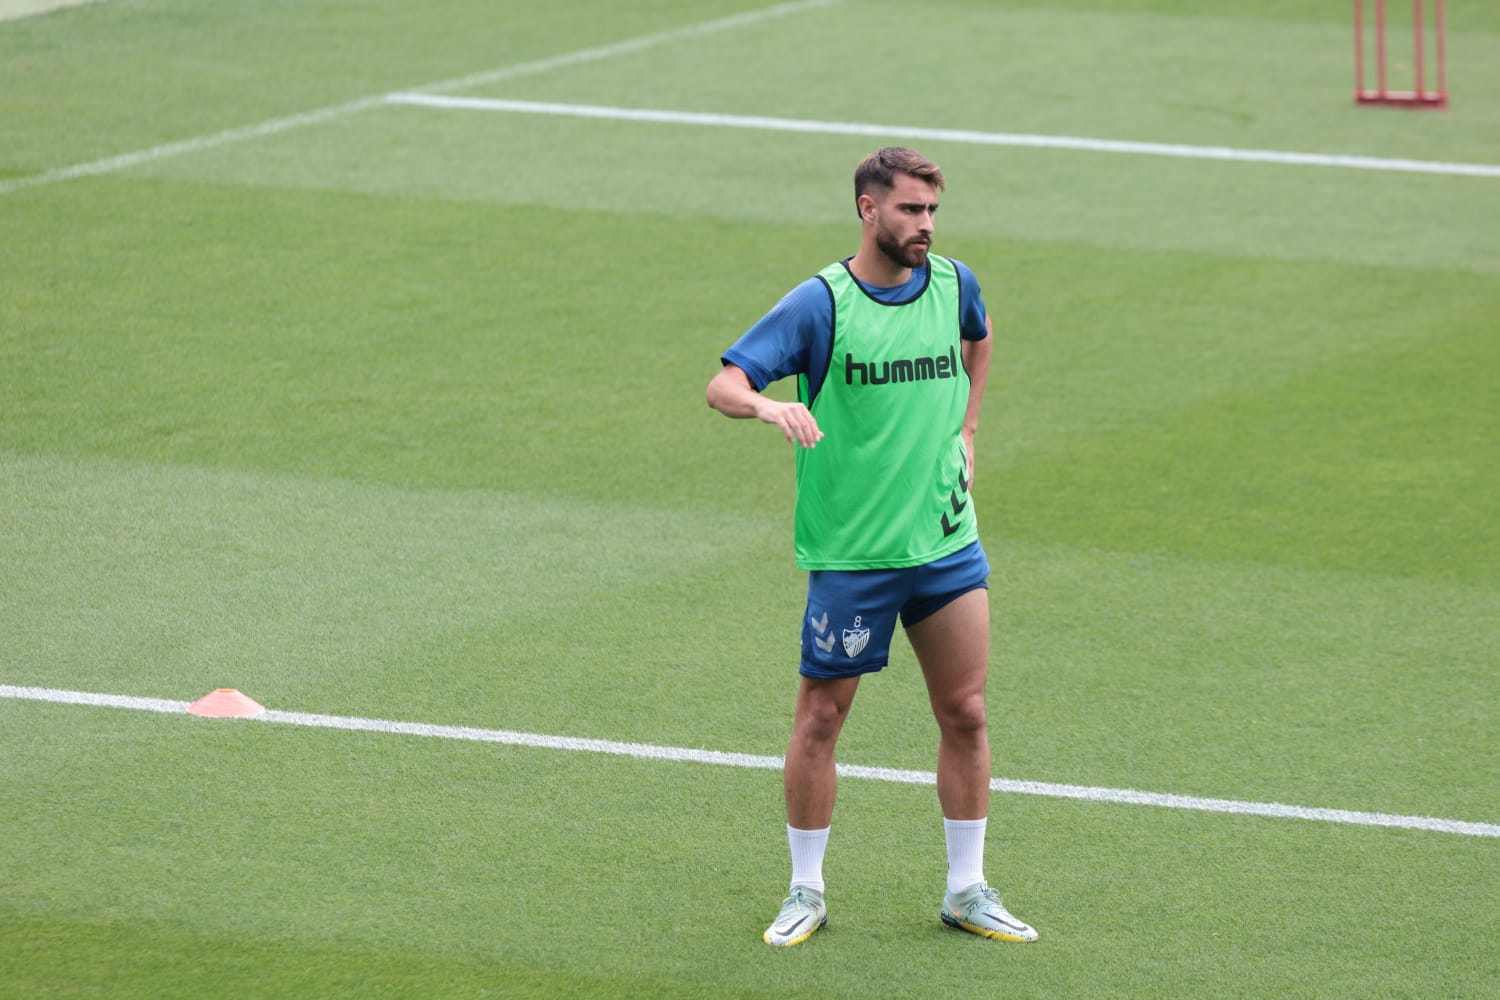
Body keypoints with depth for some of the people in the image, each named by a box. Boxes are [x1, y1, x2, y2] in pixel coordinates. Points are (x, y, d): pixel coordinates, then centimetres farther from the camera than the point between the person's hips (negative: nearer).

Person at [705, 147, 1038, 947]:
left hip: (947, 542, 4)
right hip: (850, 551, -4)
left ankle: (966, 890, 17)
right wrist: (769, 405, -41)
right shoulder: (820, 303, -12)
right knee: (820, 719, 4)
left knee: (965, 715, 6)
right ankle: (806, 892, 17)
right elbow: (723, 384, -20)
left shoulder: (953, 284, 4)